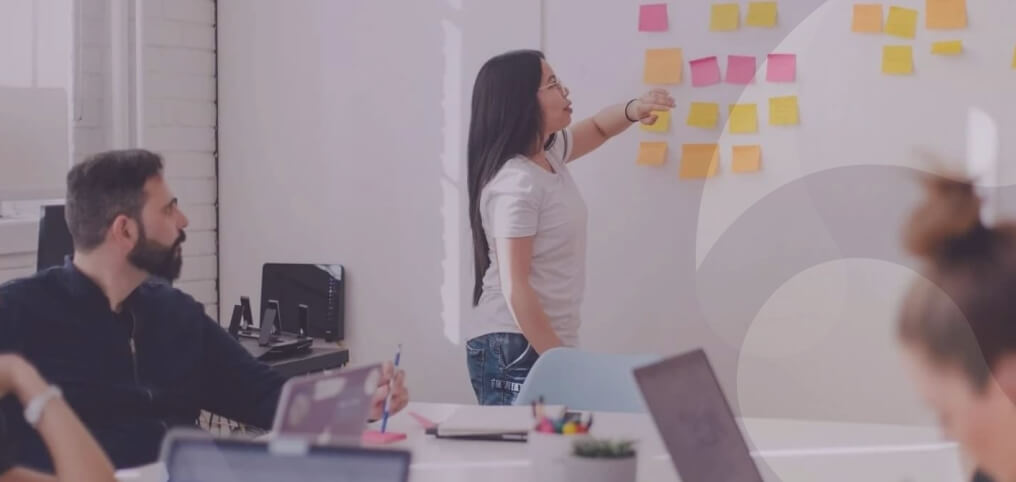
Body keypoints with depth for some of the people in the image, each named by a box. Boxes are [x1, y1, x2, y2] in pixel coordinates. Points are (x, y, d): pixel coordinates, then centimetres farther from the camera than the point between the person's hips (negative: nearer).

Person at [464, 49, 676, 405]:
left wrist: (633, 110, 5)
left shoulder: (549, 154, 7)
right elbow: (515, 288, -22)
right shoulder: (516, 184, -20)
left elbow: (597, 129, 28)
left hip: (545, 342, 9)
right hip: (514, 349, -9)